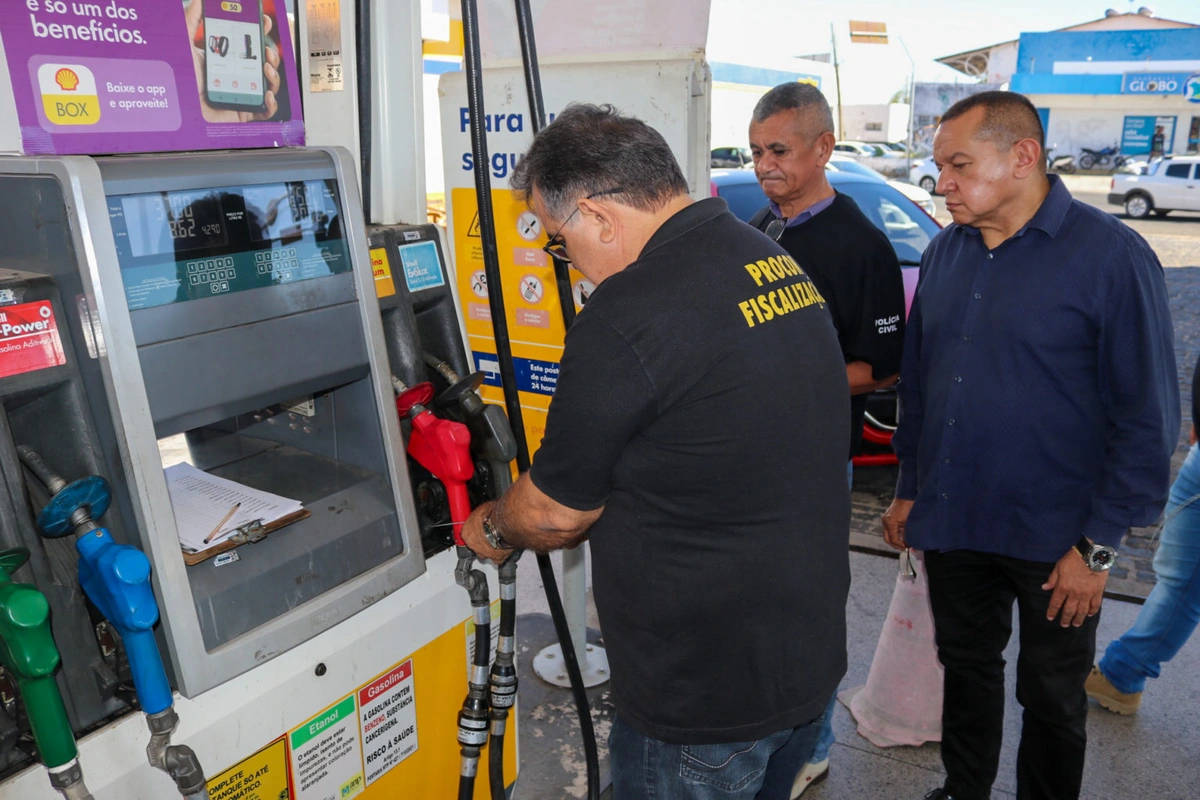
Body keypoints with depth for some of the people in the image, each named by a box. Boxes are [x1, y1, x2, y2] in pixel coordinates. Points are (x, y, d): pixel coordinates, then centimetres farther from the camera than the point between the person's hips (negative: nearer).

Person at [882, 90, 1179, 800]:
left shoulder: (1110, 255, -13)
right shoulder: (946, 252, 5)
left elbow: (1148, 416, -12)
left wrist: (1099, 545, -13)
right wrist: (909, 490, 12)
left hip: (1054, 538, -5)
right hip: (951, 523, 5)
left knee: (1052, 697, 14)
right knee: (967, 669, 21)